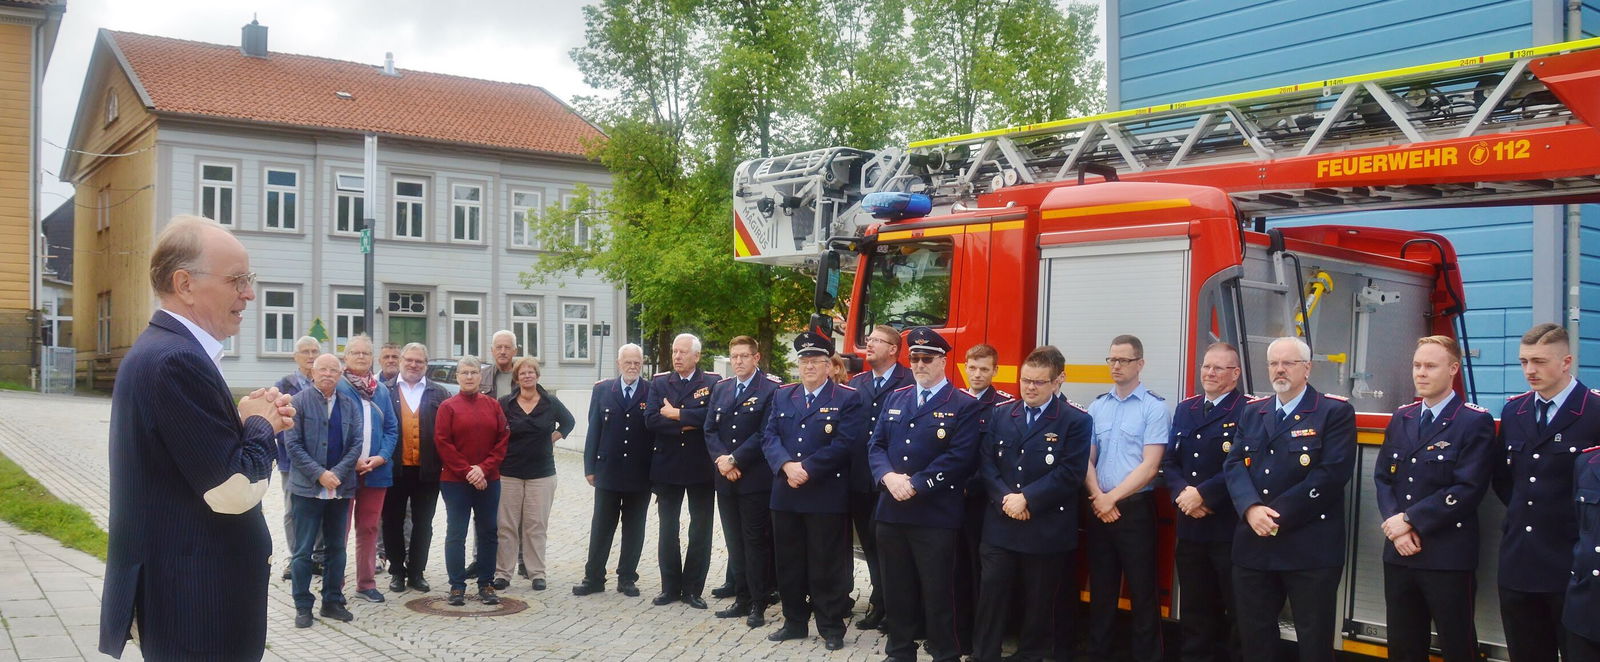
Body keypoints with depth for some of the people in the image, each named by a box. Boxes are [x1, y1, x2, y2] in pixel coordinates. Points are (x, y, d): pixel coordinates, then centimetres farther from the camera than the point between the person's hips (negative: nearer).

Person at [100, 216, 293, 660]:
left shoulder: (163, 349, 11)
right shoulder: (177, 360, -22)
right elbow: (234, 490, -24)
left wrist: (246, 421, 1)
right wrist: (261, 424, -7)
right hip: (196, 602, -10)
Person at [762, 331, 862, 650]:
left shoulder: (847, 399, -3)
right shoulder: (782, 396, 12)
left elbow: (844, 443, -13)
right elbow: (769, 437, 3)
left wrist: (806, 469, -17)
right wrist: (786, 465, -15)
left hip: (827, 497, -5)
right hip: (785, 494, 5)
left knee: (827, 565, 2)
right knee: (789, 563, 12)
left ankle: (831, 627, 13)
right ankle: (795, 621, 25)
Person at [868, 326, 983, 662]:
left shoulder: (964, 405, -4)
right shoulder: (895, 399, 13)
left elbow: (959, 457, -14)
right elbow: (876, 445, 9)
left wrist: (915, 485, -18)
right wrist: (888, 476, -11)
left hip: (935, 515, -5)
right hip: (891, 510, 5)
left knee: (937, 590, 2)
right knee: (896, 588, 13)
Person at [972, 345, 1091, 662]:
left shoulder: (1077, 420, -5)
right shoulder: (999, 413, 8)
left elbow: (1070, 473, -13)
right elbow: (986, 461, 3)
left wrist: (1026, 499, -18)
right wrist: (1005, 498, -13)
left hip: (1047, 530, -3)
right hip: (999, 525, 3)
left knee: (1039, 602, 8)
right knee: (991, 595, 4)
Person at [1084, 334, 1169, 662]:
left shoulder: (1155, 407, -6)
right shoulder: (1097, 406, 10)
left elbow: (1149, 466, -12)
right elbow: (1087, 459, 8)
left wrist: (1113, 498, -12)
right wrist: (1097, 497, -8)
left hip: (1135, 509, -4)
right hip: (1099, 509, 5)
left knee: (1142, 590, 1)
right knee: (1101, 589, 12)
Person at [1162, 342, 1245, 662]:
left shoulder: (1247, 412, -9)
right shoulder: (1185, 409, 14)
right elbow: (1169, 461, 10)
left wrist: (1202, 494, -17)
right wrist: (1182, 492, -8)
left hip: (1230, 529, -6)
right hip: (1190, 527, 6)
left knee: (1237, 612, 4)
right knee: (1194, 611, 14)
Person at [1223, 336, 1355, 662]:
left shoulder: (1335, 411, -4)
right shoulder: (1252, 412, 13)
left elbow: (1332, 473, -14)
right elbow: (1234, 465, 4)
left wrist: (1277, 513, -17)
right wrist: (1251, 509, -16)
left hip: (1310, 548, -5)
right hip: (1253, 544, 5)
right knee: (1253, 635, 13)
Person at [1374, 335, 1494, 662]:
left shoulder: (1476, 422, -6)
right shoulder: (1401, 418, 12)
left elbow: (1468, 488, -15)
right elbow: (1382, 477, 9)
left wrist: (1411, 519, -14)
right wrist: (1396, 527, -7)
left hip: (1449, 557, -5)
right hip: (1399, 554, 6)